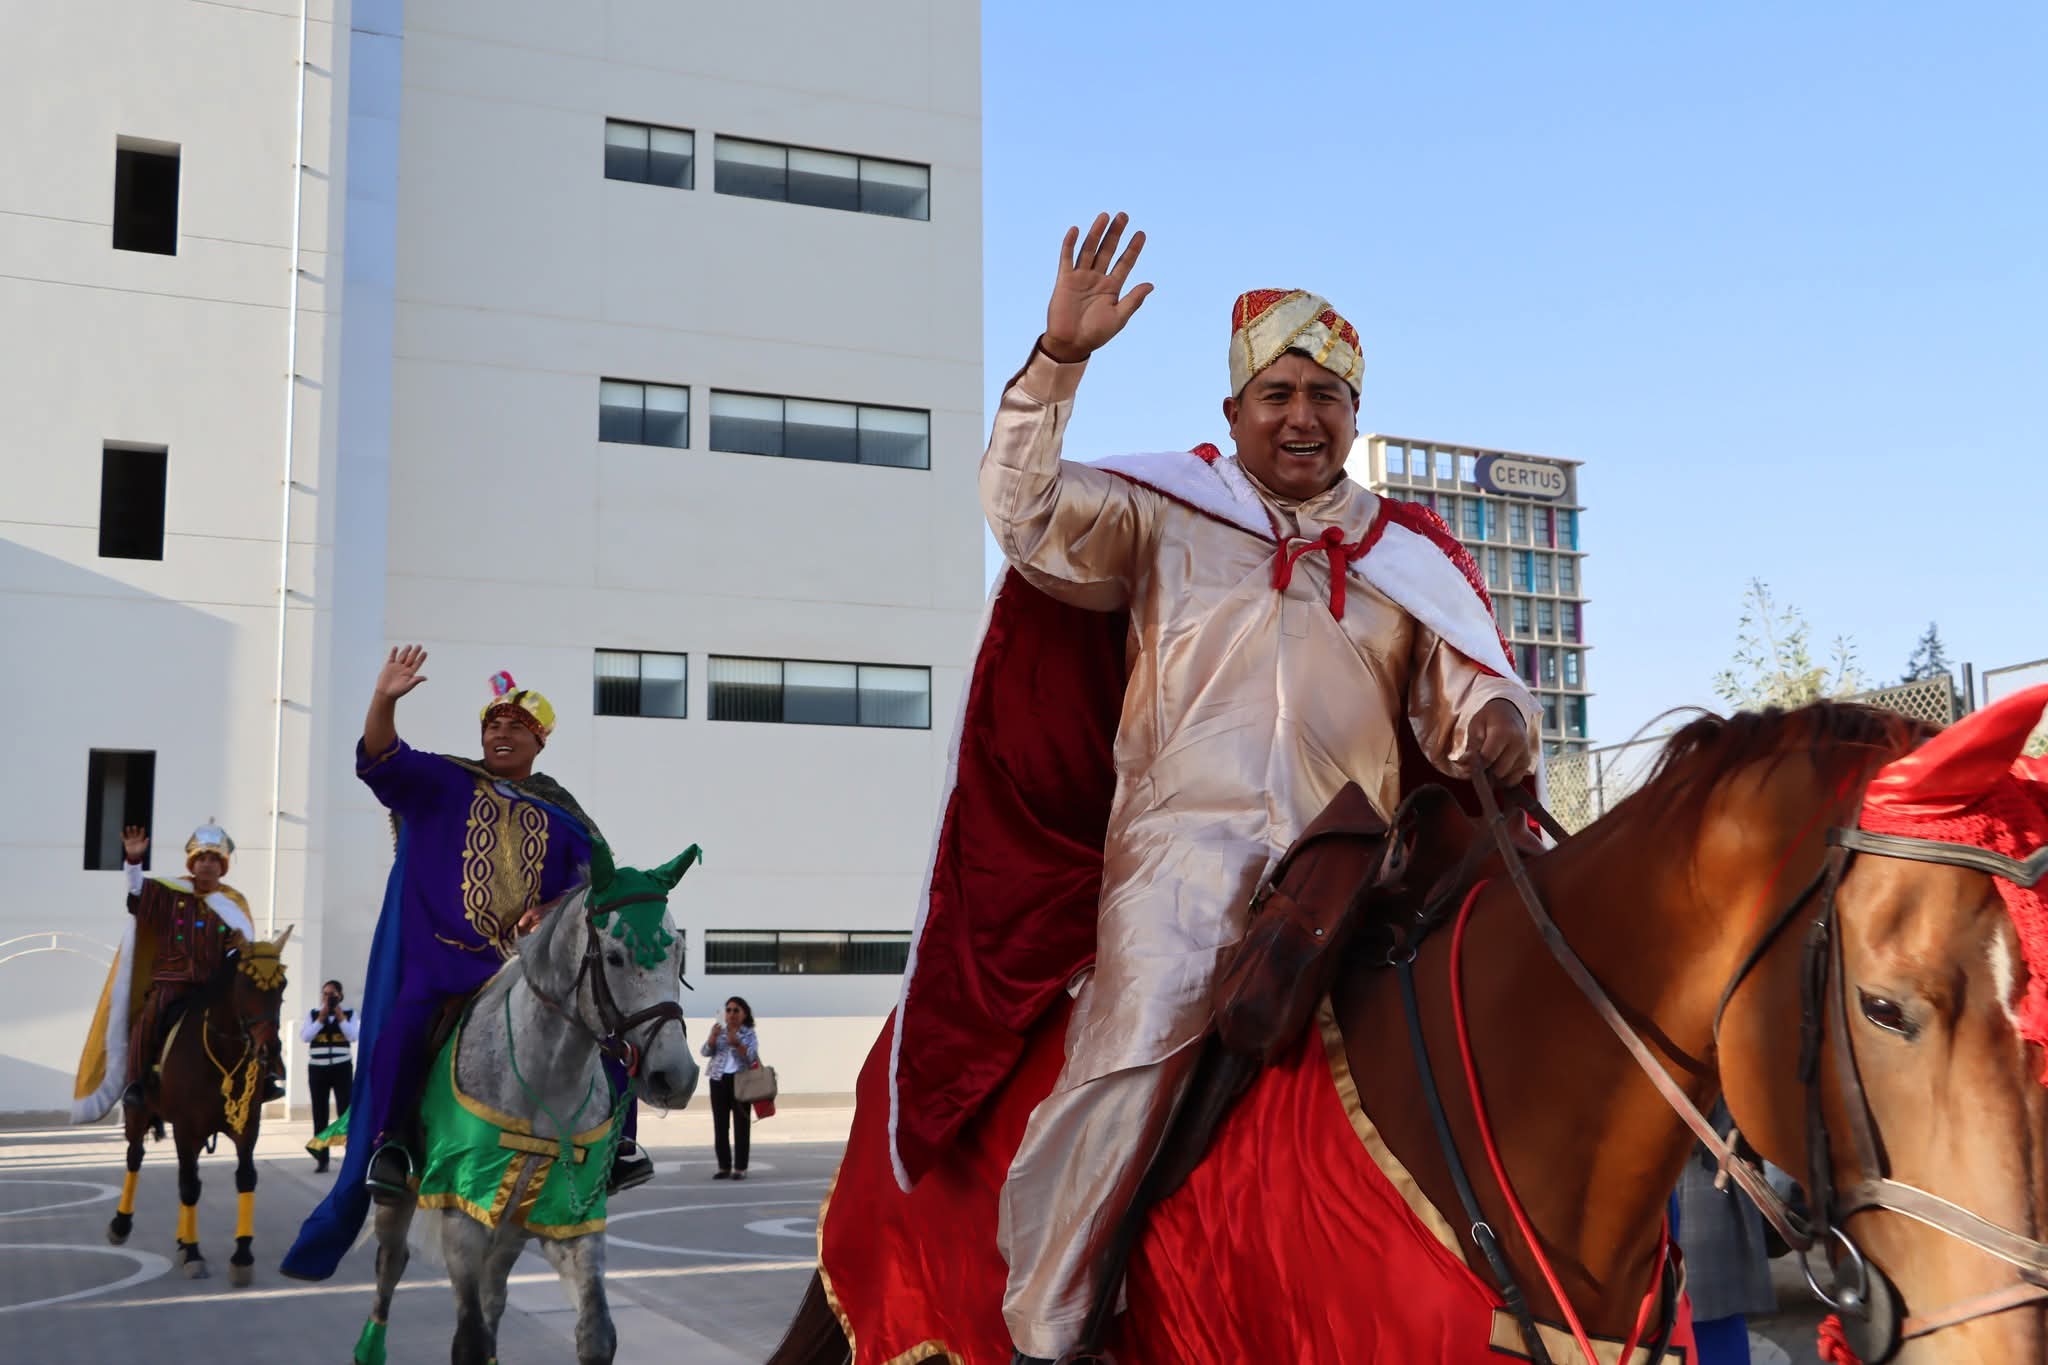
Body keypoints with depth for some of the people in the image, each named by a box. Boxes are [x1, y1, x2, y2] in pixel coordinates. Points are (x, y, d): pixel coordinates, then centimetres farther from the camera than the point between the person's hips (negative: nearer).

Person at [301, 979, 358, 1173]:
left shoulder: (349, 1014, 5)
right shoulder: (313, 1014, 7)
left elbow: (352, 1037, -10)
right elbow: (305, 1037, -7)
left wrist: (339, 1015, -12)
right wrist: (322, 1017, -12)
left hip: (342, 1068, -1)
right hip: (317, 1069, 2)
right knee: (320, 1115, 3)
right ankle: (321, 1159, 7)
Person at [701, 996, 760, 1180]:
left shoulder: (749, 1035, 2)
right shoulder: (719, 1032, 10)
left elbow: (752, 1057, -12)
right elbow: (705, 1052, 0)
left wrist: (736, 1043, -24)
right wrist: (713, 1037, -17)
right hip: (719, 1081, 3)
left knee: (741, 1125, -2)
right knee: (720, 1125, 4)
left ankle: (740, 1168, 1)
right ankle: (724, 1166, 11)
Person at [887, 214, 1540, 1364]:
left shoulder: (1413, 558, 22)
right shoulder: (1162, 516, 15)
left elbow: (1468, 690, 15)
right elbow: (1031, 516, 1)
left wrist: (1494, 723, -11)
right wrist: (1059, 360, -11)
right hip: (1187, 836, -3)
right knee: (1140, 1043, -23)